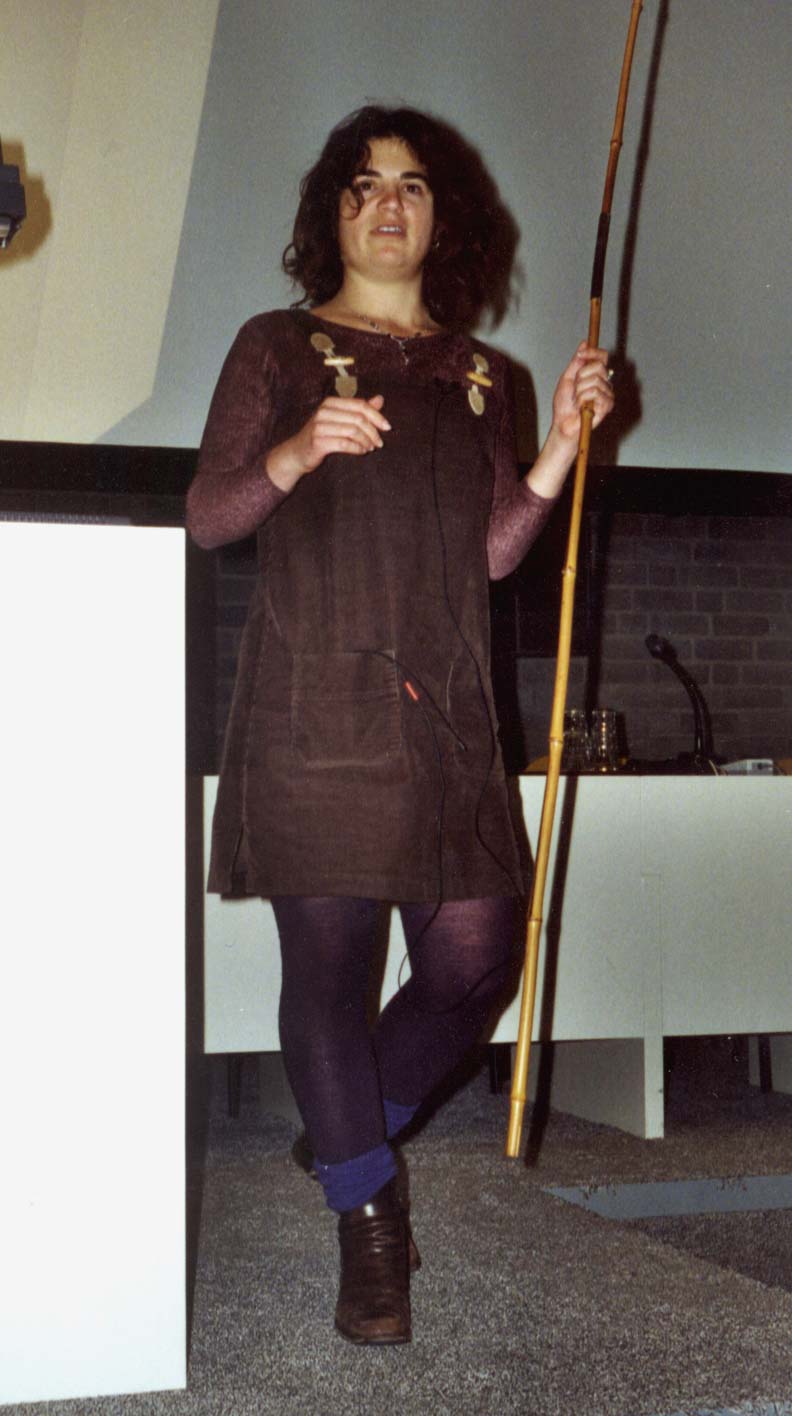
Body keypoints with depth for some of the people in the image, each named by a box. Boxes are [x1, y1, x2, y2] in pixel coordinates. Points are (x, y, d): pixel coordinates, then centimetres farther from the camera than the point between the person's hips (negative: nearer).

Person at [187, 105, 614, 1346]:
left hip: (443, 712, 4)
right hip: (315, 708, -4)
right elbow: (206, 517, 1)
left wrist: (564, 449, 0)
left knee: (475, 962, 1)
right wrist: (298, 452, -16)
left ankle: (347, 1133, 29)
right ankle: (368, 1220, 15)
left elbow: (494, 553, 13)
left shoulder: (475, 374, 18)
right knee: (328, 962, -3)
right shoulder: (281, 347, 8)